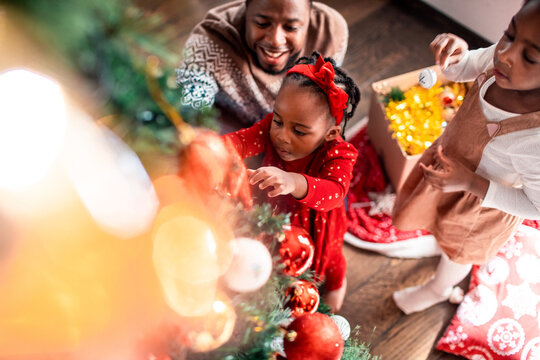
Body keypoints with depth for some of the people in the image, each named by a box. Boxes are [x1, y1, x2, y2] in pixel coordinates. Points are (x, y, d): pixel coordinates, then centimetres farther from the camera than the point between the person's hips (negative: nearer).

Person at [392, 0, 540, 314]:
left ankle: (438, 289, 63)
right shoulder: (503, 62, -29)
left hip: (482, 201, -5)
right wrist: (454, 53, -28)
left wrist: (469, 183, -32)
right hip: (450, 156, 5)